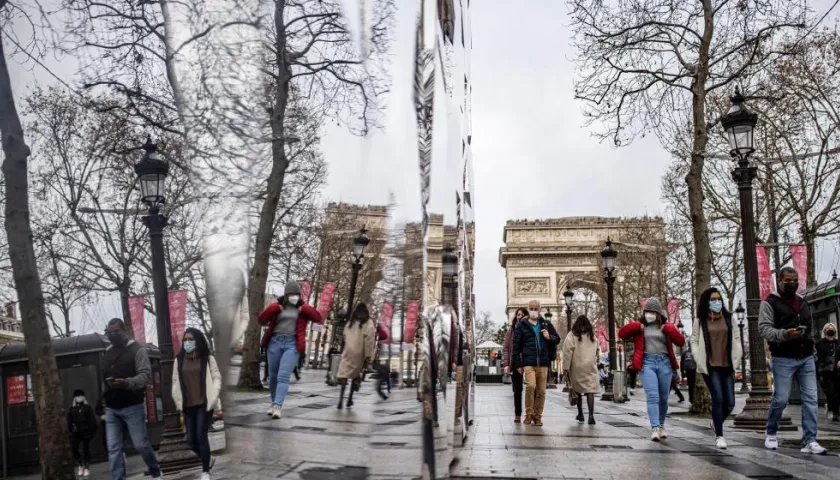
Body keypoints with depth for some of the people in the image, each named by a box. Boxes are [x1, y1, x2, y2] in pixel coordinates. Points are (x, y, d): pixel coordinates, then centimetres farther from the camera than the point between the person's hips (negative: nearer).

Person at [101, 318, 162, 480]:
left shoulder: (138, 350, -4)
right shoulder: (107, 353, 15)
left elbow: (145, 375, -15)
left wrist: (126, 383, -32)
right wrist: (104, 403, 17)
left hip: (132, 407, -5)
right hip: (111, 409, 5)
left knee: (141, 444, 0)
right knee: (113, 449, -2)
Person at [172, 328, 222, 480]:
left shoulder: (208, 359, 1)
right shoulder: (179, 360, 9)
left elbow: (216, 378, 0)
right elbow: (175, 382, 9)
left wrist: (212, 399, -9)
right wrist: (178, 402, 2)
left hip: (204, 404, -4)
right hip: (188, 406, 4)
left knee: (201, 436, -9)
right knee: (191, 439, 6)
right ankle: (207, 460, 32)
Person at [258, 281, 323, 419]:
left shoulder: (303, 309, 9)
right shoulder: (277, 307, 9)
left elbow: (319, 319, 3)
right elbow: (261, 320, 7)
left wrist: (306, 310, -10)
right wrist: (271, 310, -9)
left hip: (292, 344, -2)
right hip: (275, 341, 2)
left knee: (283, 376, -14)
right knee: (273, 376, 11)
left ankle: (278, 406, -19)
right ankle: (273, 403, 30)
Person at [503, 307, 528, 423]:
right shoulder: (511, 330, 9)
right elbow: (506, 348, 7)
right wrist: (506, 364, -2)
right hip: (515, 363, 1)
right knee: (517, 390, 6)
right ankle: (517, 414, 10)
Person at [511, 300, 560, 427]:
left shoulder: (546, 325, 15)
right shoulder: (522, 326, 6)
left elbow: (557, 339, 20)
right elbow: (516, 346, 5)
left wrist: (549, 337, -4)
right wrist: (518, 364, 0)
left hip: (543, 363, 3)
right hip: (528, 363, -3)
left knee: (541, 391, 3)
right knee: (531, 385, -21)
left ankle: (537, 416, 15)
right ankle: (529, 414, -7)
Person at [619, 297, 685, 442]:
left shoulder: (666, 327, 10)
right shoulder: (639, 326, 9)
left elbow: (681, 341, 4)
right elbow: (622, 334, 5)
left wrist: (668, 329, -7)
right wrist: (636, 326, -5)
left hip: (664, 362, 2)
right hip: (647, 363, -2)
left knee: (663, 398, 10)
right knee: (652, 396, -14)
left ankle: (661, 425, 28)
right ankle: (654, 428, -18)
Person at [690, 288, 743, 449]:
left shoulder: (728, 318, 10)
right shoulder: (700, 321, 3)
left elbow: (737, 338, 10)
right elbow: (694, 341, 2)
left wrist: (736, 358, 0)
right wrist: (699, 361, -7)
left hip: (727, 365, 3)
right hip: (710, 366, -3)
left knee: (730, 402, 1)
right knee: (718, 399, -12)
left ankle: (716, 422, 31)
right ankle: (719, 436, -1)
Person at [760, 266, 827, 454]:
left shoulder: (803, 303, 19)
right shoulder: (770, 303, -2)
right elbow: (764, 329, -11)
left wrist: (811, 350, 17)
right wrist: (785, 334, -27)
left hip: (806, 358, 6)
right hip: (783, 359, -6)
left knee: (810, 399, -2)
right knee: (780, 399, -5)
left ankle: (810, 441, -2)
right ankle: (771, 433, 17)